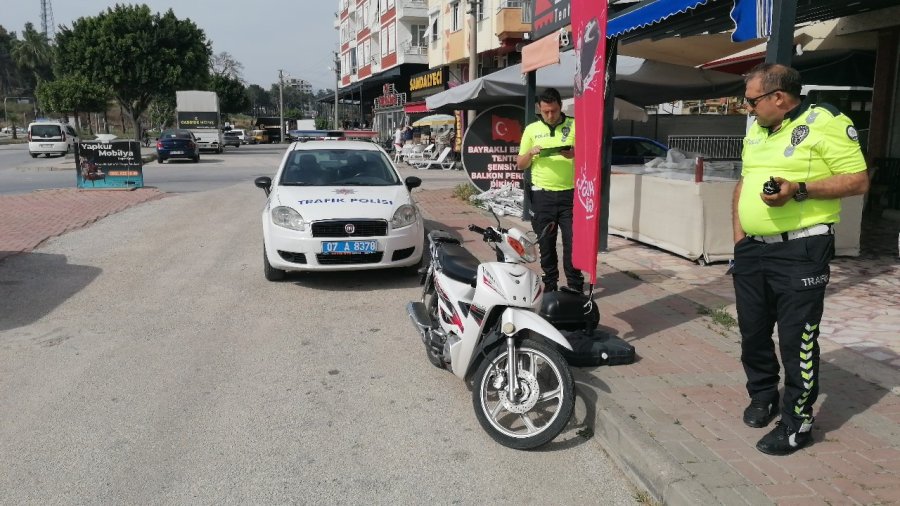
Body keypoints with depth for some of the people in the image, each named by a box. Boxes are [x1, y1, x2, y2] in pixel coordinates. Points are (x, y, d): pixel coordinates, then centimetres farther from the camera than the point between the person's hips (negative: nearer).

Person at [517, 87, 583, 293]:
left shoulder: (575, 126, 3)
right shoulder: (531, 129, 7)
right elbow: (520, 165, 11)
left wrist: (576, 153, -16)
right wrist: (530, 153, -11)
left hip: (570, 194, -1)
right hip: (542, 195, 2)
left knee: (572, 242, -1)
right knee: (546, 244, 8)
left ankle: (575, 287, 8)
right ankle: (550, 285, 20)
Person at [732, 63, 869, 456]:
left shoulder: (825, 122, -9)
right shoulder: (755, 130, 14)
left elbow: (858, 181, -12)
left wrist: (798, 190, -23)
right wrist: (739, 235, 12)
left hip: (800, 251, -7)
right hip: (752, 250, 7)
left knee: (797, 339, -1)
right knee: (752, 331, 15)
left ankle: (798, 423, 11)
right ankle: (763, 395, 35)